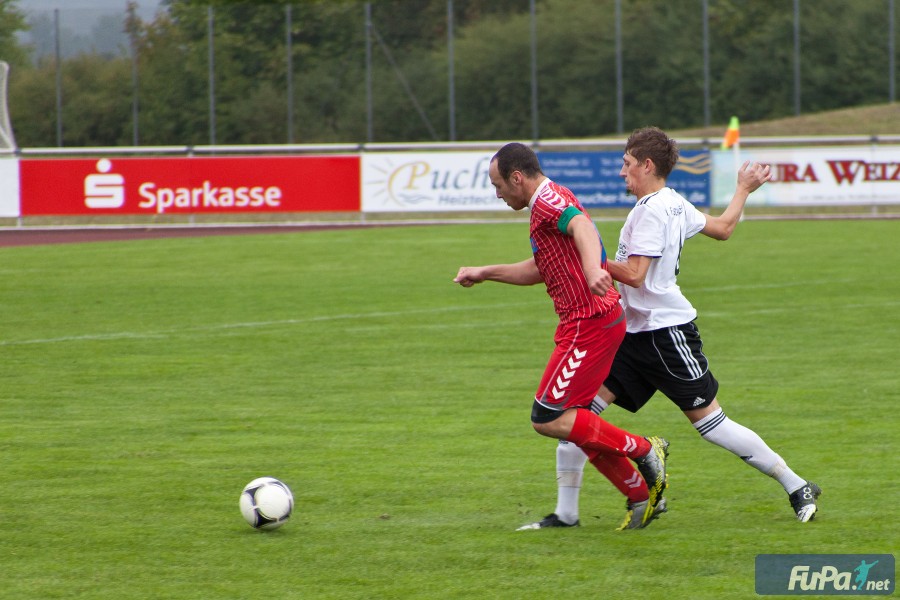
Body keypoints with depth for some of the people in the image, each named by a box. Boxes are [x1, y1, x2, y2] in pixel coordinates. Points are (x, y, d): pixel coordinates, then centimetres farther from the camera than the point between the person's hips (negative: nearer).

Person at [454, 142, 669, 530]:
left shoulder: (549, 200, -12)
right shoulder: (551, 203, 21)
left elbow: (582, 226, -35)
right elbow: (540, 268, 35)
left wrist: (592, 270, -55)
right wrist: (485, 273, 34)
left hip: (589, 324, -10)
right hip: (588, 322, 10)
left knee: (548, 419, -10)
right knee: (574, 420, 12)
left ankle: (644, 452, -3)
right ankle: (641, 497, 16)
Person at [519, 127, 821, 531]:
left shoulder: (653, 210, -16)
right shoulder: (674, 204, 13)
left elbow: (633, 273, -23)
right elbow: (722, 228, 26)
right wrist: (744, 190, 42)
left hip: (667, 333, -10)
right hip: (634, 333, 10)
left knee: (710, 423, -4)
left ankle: (797, 487, 9)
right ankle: (566, 512, 1)